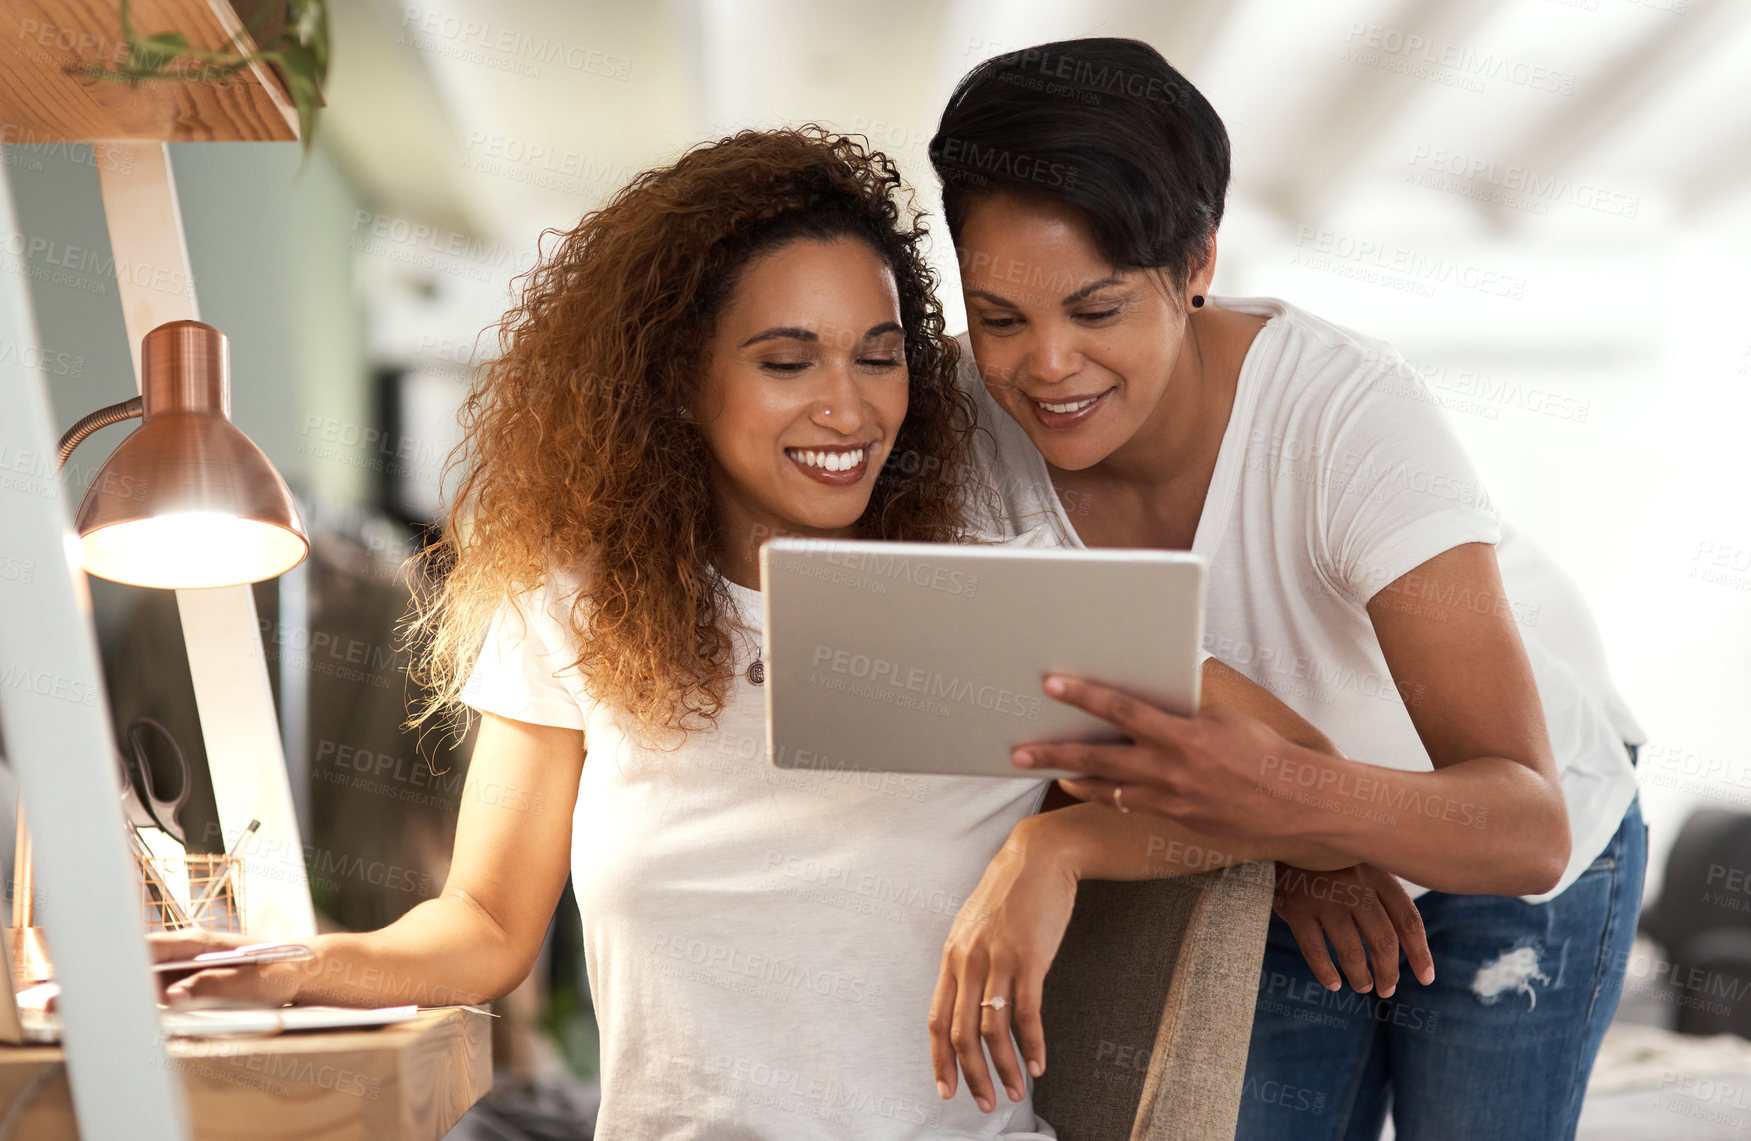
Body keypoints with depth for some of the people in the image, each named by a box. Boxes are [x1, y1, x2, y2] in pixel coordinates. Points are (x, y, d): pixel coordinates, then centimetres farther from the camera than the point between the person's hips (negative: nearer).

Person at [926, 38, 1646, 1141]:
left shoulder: (1353, 416, -37)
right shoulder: (982, 419, -23)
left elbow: (1527, 831, -43)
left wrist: (1282, 791, -63)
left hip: (1515, 873, -3)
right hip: (1273, 883, 4)